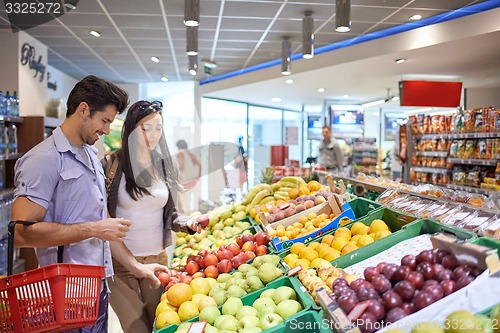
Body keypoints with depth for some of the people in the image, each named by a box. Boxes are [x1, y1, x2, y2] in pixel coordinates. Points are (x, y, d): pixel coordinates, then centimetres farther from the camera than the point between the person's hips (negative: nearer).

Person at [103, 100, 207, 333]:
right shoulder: (112, 166, -9)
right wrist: (133, 264, -13)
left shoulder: (165, 166, 4)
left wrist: (187, 223, -12)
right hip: (120, 261, -4)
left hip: (158, 259, 4)